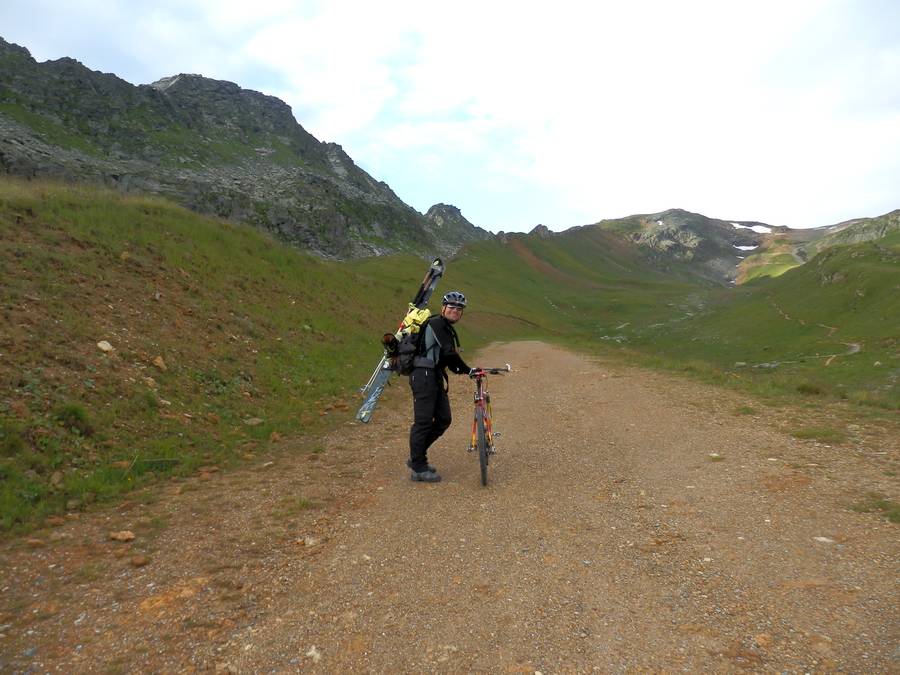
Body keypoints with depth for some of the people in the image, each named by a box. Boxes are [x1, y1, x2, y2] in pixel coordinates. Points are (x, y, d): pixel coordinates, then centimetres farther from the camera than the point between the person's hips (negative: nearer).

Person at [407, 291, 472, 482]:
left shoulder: (447, 328, 20)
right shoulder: (437, 323, -11)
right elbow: (449, 353, -20)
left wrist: (458, 369, 8)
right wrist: (467, 370, -15)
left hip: (436, 377, 10)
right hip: (424, 375, -10)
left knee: (444, 419, 10)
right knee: (423, 421, -6)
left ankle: (417, 457, 21)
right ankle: (418, 468, 3)